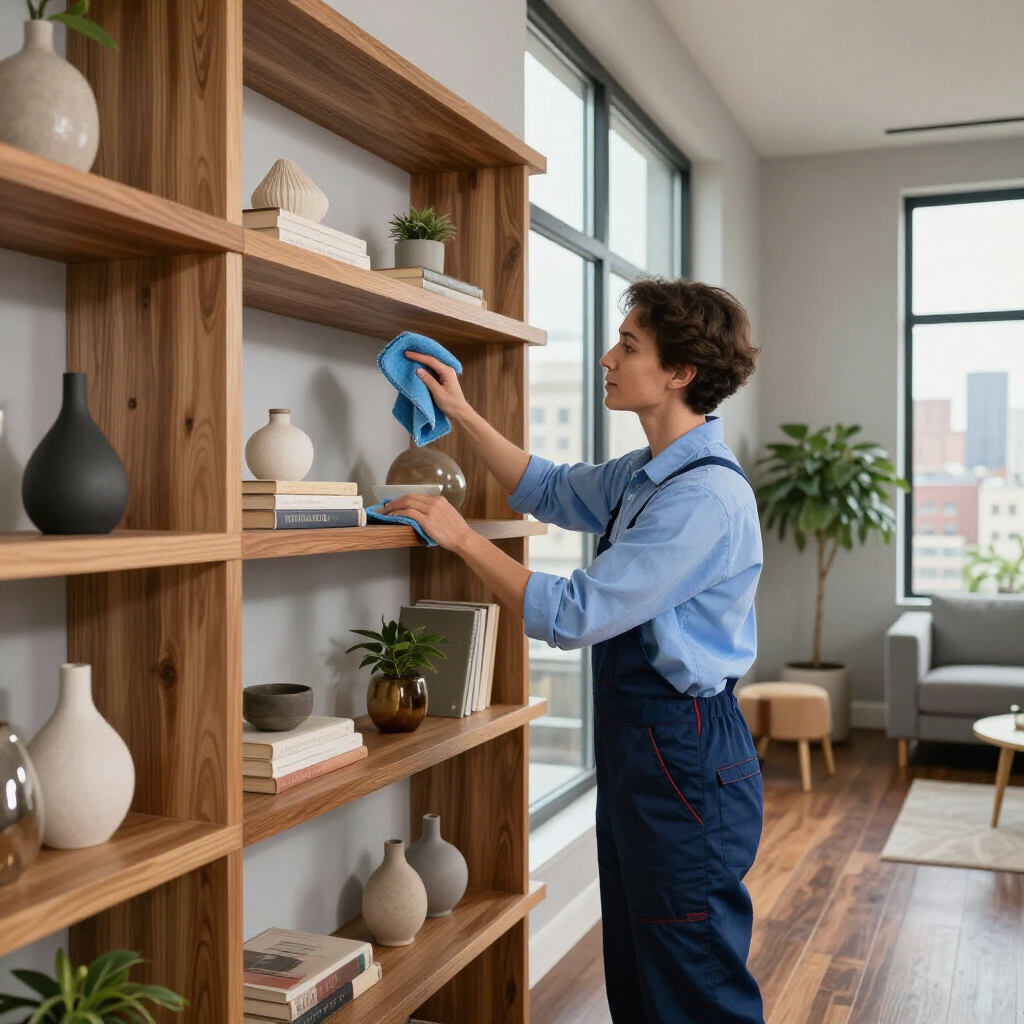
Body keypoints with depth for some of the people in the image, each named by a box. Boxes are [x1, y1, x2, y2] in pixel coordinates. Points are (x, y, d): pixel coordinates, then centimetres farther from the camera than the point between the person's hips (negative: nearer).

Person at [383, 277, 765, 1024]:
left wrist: (462, 537, -14)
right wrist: (462, 413, 16)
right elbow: (550, 491, 24)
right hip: (634, 741, 10)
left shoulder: (706, 498, -23)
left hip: (684, 758, -10)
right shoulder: (647, 475, 8)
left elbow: (573, 616, -24)